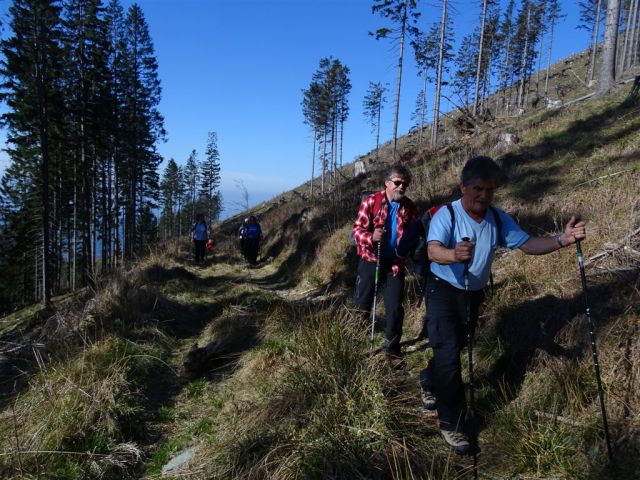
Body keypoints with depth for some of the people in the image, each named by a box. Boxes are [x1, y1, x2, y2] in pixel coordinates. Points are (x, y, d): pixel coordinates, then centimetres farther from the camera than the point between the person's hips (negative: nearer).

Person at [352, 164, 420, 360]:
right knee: (363, 304, 7)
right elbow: (357, 230, -10)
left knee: (395, 307, 3)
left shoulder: (409, 208, 2)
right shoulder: (371, 201, -7)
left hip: (395, 264, 2)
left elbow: (414, 236, 12)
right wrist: (371, 237, -31)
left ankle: (392, 346, 22)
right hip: (370, 261, -1)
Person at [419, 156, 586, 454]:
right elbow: (433, 250, -37)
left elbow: (527, 244, -7)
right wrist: (453, 255, -60)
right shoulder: (446, 215, -22)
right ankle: (452, 423, 4)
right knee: (448, 353, -10)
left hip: (474, 294, 6)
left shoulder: (498, 219, -4)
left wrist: (562, 240, -24)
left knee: (455, 348, 20)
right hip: (444, 290, -6)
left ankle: (428, 382, 48)